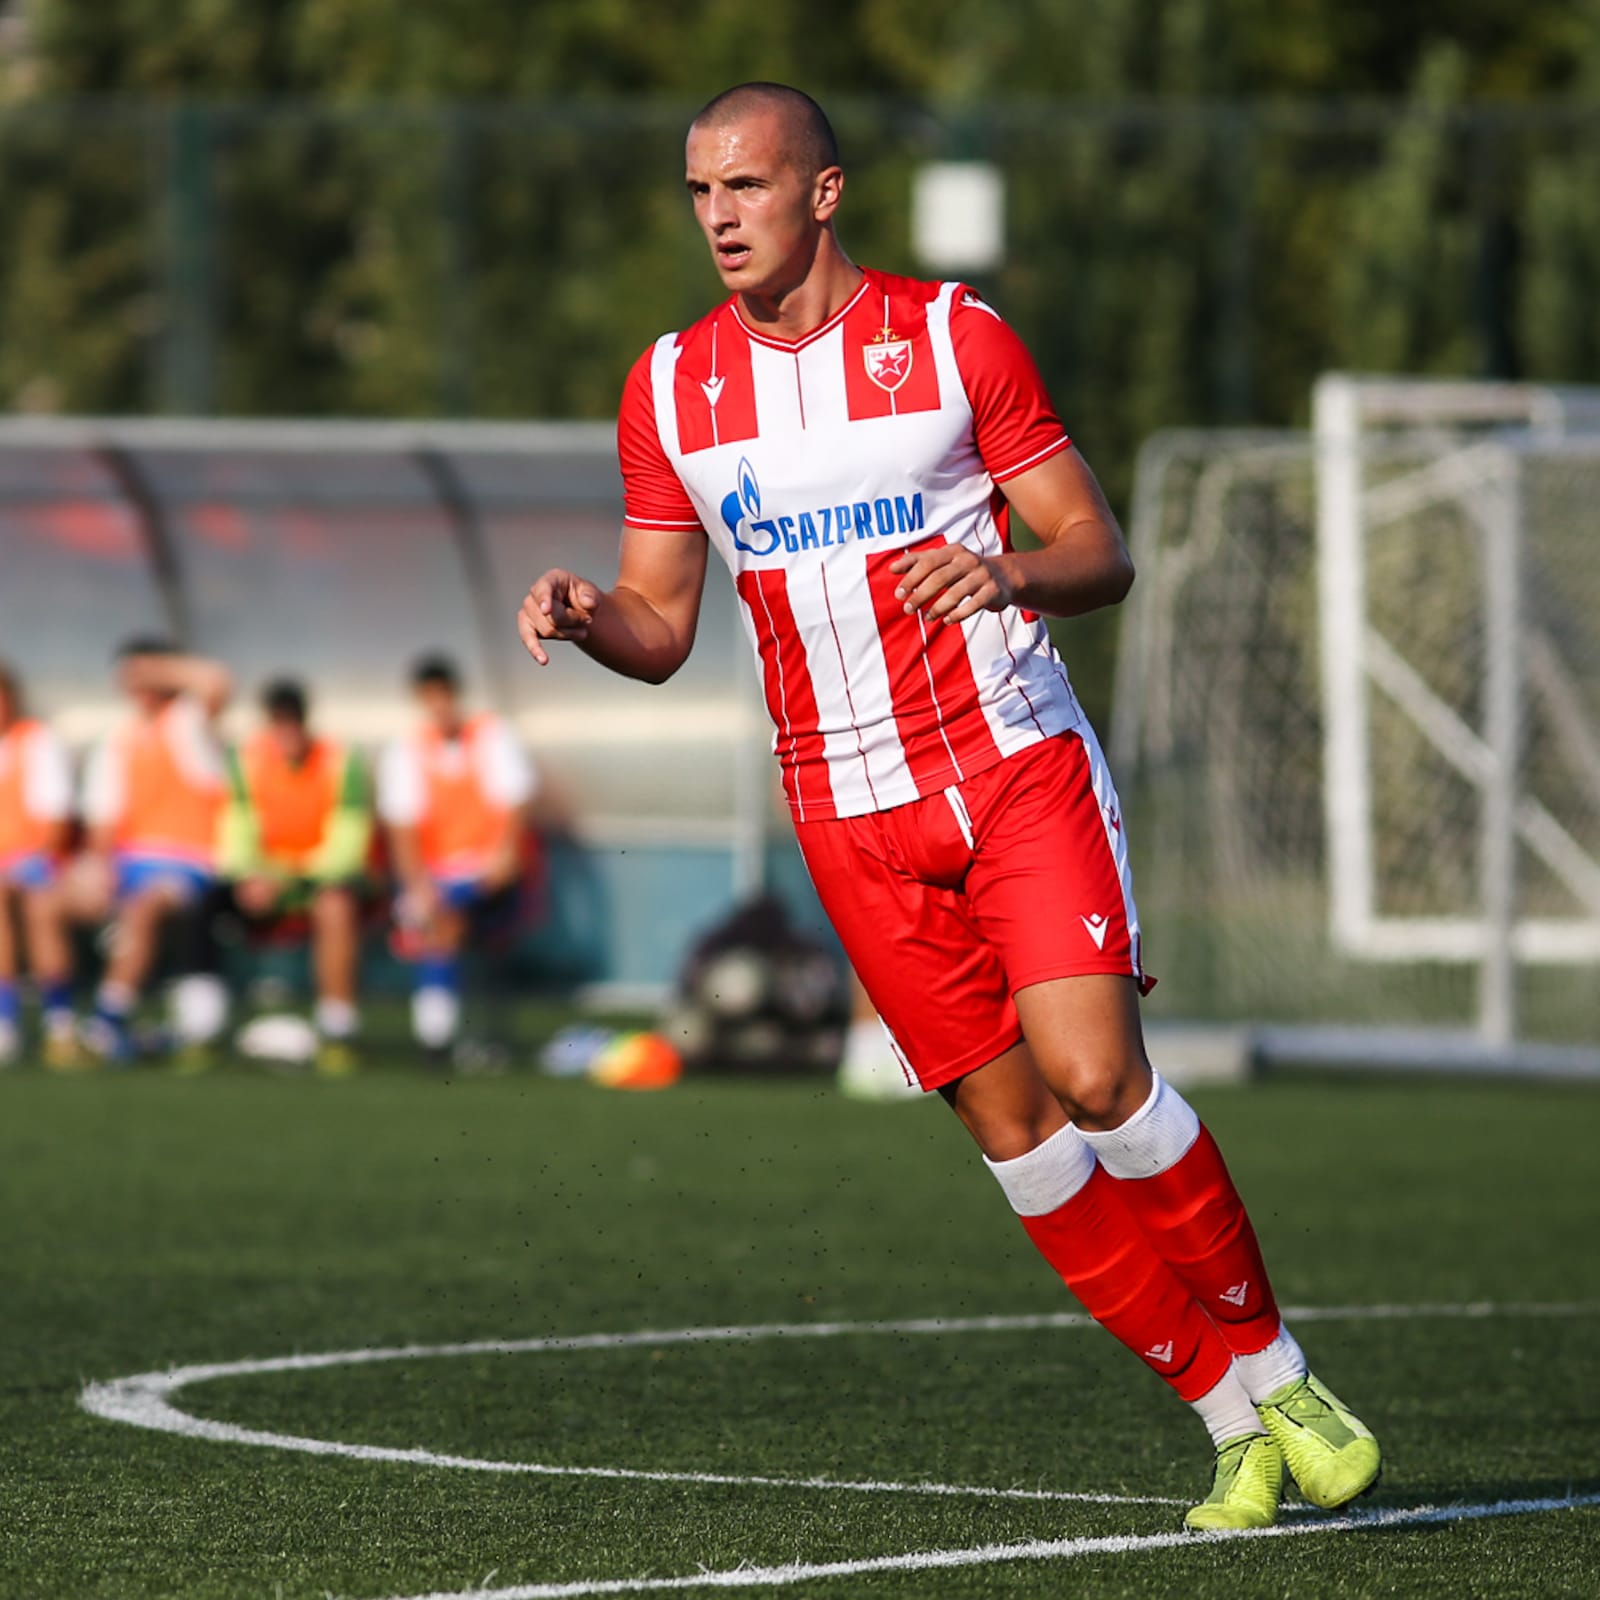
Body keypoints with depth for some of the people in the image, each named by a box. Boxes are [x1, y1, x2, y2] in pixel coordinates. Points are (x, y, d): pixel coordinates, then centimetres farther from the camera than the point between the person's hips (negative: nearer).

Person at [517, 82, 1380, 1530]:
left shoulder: (954, 338, -3)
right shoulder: (672, 389, 6)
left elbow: (1102, 557, -1)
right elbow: (662, 632, 10)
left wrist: (1012, 571, -23)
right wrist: (583, 615, -13)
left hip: (1020, 765, -3)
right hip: (853, 811, 3)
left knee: (1094, 1077, -18)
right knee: (1011, 1126, -2)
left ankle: (1274, 1366, 1)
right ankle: (1235, 1419, 7)